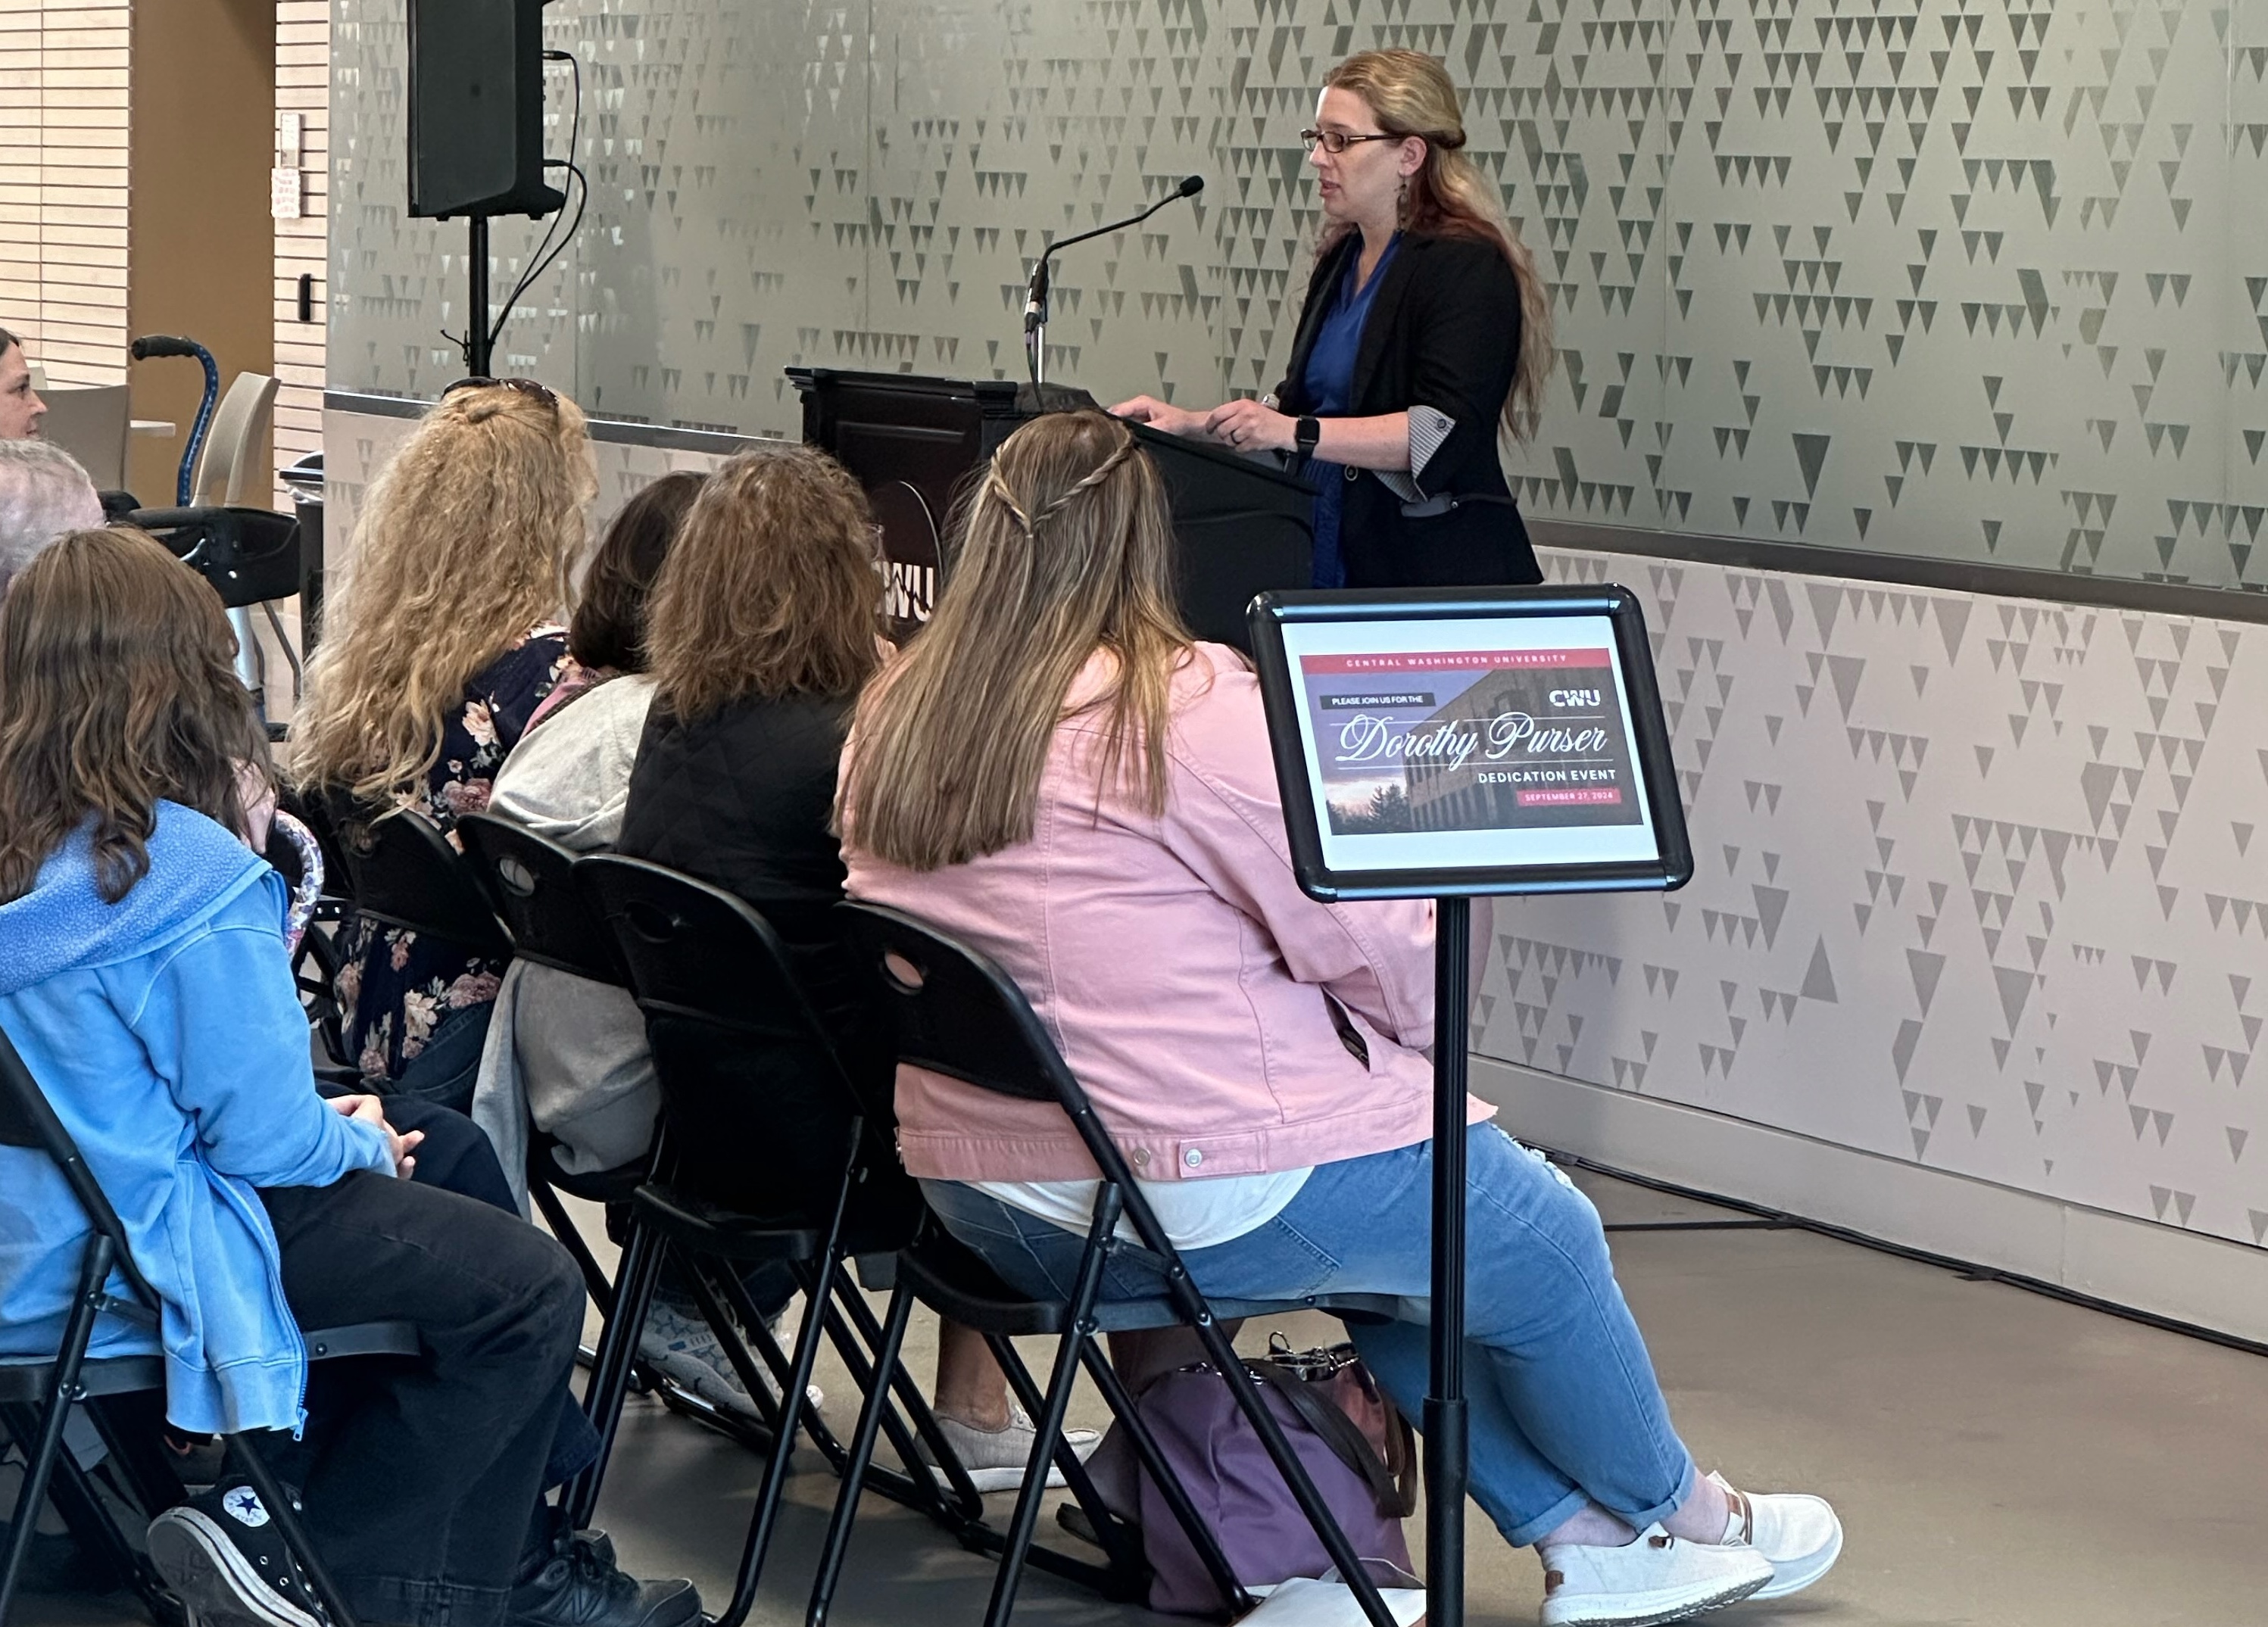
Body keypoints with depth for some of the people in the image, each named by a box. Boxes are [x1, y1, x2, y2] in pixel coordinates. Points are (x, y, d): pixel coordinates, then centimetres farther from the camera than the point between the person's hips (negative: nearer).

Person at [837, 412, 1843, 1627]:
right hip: (1200, 1199, -8)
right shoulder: (1192, 706, -18)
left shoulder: (891, 717, 4)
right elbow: (1381, 953, -14)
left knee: (1402, 1248, 28)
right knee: (1545, 1245, 18)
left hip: (986, 1203, 8)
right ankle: (1680, 1514, 40)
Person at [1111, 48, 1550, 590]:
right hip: (1332, 565, 8)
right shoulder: (1343, 260, 15)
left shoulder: (1468, 268, -13)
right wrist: (1192, 423, 13)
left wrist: (1296, 433, -29)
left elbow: (1446, 432, -24)